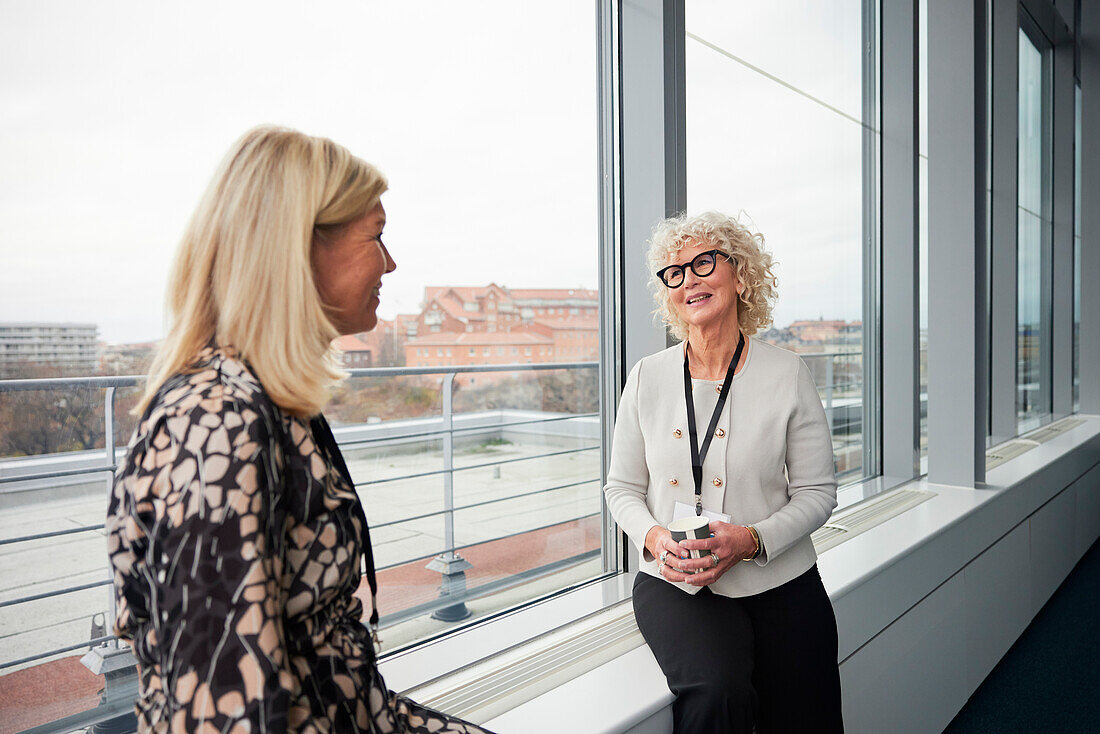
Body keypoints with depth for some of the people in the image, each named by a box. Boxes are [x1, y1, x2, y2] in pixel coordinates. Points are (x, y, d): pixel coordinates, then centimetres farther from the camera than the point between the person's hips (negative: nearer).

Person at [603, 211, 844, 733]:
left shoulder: (787, 374, -2)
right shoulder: (647, 377, 2)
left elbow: (817, 492, 0)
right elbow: (621, 488, 7)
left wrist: (752, 540, -17)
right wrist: (653, 537, -13)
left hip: (777, 585, 1)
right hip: (672, 583, 0)